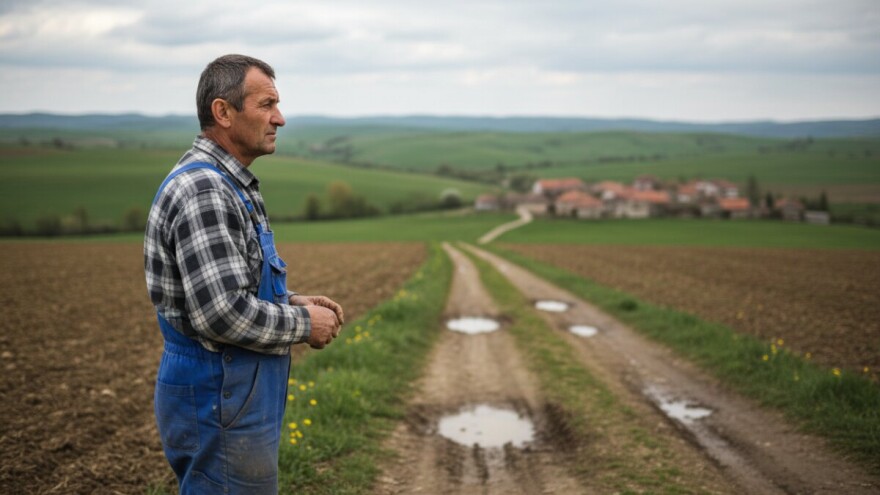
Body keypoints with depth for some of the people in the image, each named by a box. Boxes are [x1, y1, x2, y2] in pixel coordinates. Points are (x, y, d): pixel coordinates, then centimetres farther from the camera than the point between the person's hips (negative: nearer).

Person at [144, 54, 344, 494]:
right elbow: (222, 314, -28)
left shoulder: (229, 185, 11)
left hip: (238, 395, 10)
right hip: (219, 404, -10)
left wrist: (292, 302, 5)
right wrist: (303, 325, -14)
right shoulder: (201, 190, -22)